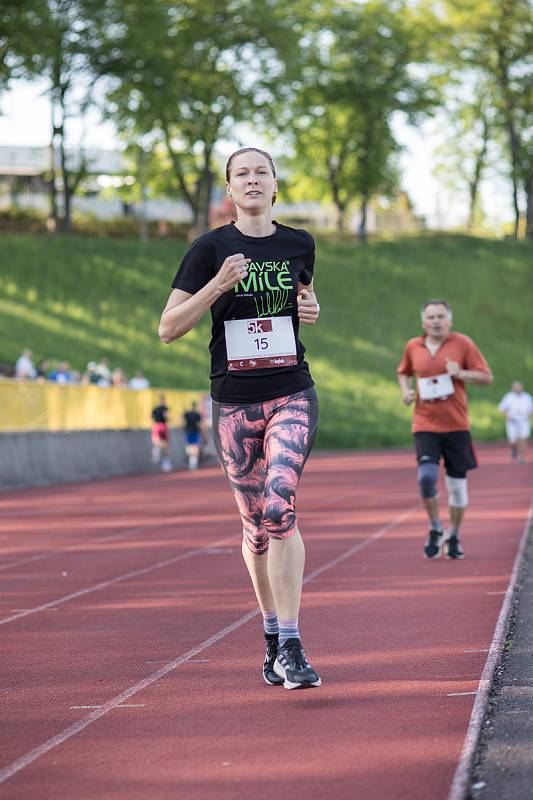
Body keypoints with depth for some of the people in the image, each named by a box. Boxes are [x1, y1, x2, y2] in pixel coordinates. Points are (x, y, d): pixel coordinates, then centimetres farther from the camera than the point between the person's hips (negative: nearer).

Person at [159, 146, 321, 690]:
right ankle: (272, 633, 29)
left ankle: (289, 646, -21)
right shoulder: (211, 248, -2)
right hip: (234, 403, 0)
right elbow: (168, 328, -6)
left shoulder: (299, 245, 6)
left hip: (292, 395, 0)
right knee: (255, 525, 9)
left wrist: (310, 310, 3)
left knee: (280, 507, -20)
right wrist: (218, 284, -19)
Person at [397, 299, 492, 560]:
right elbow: (404, 372, 26)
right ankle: (434, 529, 3)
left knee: (457, 483, 5)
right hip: (425, 425, 0)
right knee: (427, 475, -18)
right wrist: (405, 390, 6)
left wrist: (460, 373, -15)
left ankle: (453, 536, 23)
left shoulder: (462, 343, -1)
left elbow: (486, 377, 1)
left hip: (456, 425, 0)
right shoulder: (413, 347, 6)